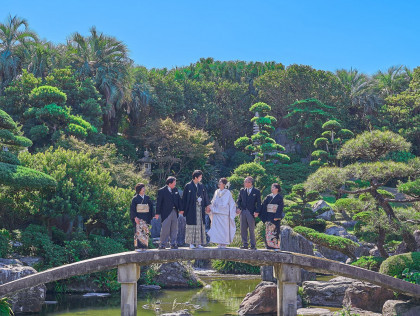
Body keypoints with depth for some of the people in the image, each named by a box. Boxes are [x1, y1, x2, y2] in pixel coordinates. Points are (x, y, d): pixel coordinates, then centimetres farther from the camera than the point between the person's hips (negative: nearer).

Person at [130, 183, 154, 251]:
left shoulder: (147, 198, 10)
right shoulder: (135, 198, -3)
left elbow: (151, 207, 14)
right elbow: (132, 208, -6)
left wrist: (150, 216, 5)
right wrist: (135, 217, -15)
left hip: (145, 218, 5)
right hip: (138, 218, -5)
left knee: (145, 232, 4)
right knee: (138, 232, -8)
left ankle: (144, 246, 9)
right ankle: (138, 247, -6)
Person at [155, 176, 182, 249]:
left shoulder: (175, 189, 11)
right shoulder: (162, 191, -6)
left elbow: (179, 200, 15)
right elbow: (158, 202, -6)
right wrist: (157, 213, -8)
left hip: (174, 212, 5)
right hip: (166, 212, -5)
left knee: (174, 229, 7)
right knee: (165, 229, -4)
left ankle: (173, 244, 12)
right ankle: (163, 244, 5)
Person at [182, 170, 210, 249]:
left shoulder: (201, 186, 10)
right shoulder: (188, 186, -3)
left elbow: (205, 196, 15)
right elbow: (184, 198, -3)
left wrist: (207, 205, 6)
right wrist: (184, 209, -6)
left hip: (200, 209, 4)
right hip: (191, 209, -4)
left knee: (200, 225, 3)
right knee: (192, 225, -2)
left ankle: (198, 243, 7)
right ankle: (191, 243, 3)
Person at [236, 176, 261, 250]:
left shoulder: (256, 191, 2)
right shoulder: (242, 190, 13)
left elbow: (258, 203, 0)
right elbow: (239, 200, 14)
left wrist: (257, 212, -11)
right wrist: (238, 208, -3)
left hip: (251, 213, -4)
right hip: (242, 212, 4)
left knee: (252, 229, -2)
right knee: (243, 229, 4)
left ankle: (253, 245, 4)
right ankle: (245, 244, 10)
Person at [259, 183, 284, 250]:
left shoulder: (279, 197, -2)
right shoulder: (268, 197, 12)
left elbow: (280, 207, -8)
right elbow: (264, 206, 10)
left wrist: (277, 217, -17)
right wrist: (264, 216, 1)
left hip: (275, 217, -5)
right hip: (268, 216, 5)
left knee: (275, 231, -6)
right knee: (268, 231, 2)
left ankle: (276, 246, -3)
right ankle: (269, 246, 5)